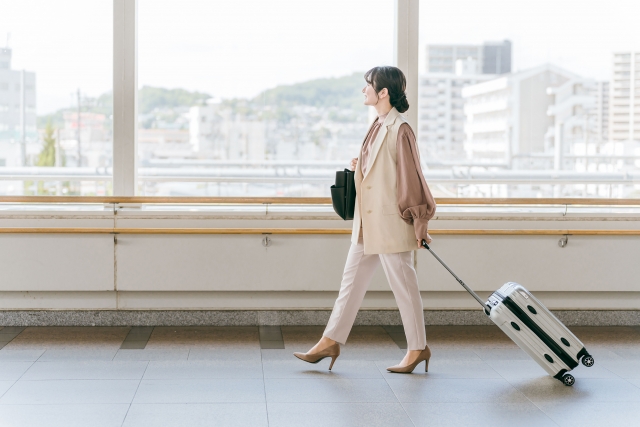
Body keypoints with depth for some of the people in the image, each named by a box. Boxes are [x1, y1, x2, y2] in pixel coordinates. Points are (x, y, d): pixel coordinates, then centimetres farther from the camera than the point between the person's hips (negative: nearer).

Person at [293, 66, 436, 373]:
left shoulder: (400, 130, -16)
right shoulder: (378, 126, 11)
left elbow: (411, 177, -15)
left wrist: (419, 225, -13)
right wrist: (360, 167, 5)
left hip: (390, 225, -9)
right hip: (367, 224, 9)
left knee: (403, 285, 2)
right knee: (352, 280, 12)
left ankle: (418, 348, 16)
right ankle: (331, 341, 18)